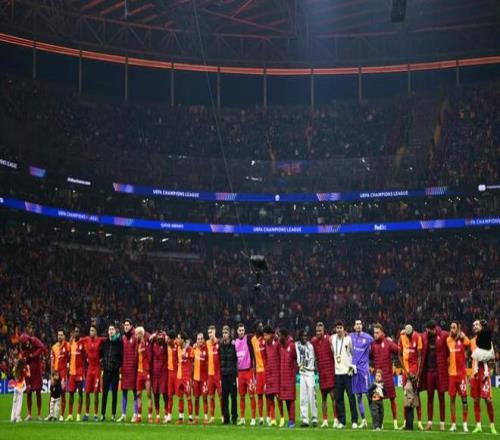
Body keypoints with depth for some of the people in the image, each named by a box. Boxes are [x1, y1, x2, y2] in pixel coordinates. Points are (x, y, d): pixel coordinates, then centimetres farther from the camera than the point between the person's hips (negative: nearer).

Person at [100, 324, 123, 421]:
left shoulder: (119, 342, -1)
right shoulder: (104, 342, 8)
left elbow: (122, 356, -2)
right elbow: (100, 354, 13)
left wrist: (120, 367, -7)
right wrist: (102, 365, 5)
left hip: (115, 371, -2)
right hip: (106, 371, 2)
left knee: (114, 393, 3)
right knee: (104, 393, 3)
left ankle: (113, 414, 7)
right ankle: (102, 414, 7)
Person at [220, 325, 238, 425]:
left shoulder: (233, 345, -3)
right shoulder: (221, 346, 11)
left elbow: (237, 359, -5)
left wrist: (236, 372, -10)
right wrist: (220, 371, 8)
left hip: (232, 374, -4)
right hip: (223, 374, 4)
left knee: (233, 396, -2)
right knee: (224, 397, 5)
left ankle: (234, 417, 4)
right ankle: (226, 418, 10)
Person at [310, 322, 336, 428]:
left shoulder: (329, 340, -8)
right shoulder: (313, 341, 7)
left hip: (330, 371, -5)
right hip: (321, 372, 5)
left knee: (333, 395, -7)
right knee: (323, 397, 9)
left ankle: (336, 419, -2)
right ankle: (325, 420, 14)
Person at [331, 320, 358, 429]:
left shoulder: (348, 339, -6)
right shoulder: (333, 338, 7)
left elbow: (353, 352, -3)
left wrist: (352, 365, -8)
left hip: (347, 371, -4)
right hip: (337, 371, 4)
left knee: (351, 396, -3)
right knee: (338, 398, 6)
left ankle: (354, 421, 2)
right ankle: (341, 421, 13)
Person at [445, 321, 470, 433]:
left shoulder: (463, 339, -5)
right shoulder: (448, 340, 9)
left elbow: (468, 343, -24)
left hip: (462, 373, -5)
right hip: (451, 373, 5)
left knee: (464, 398, 1)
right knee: (452, 398, 7)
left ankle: (465, 424, 8)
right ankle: (453, 424, 13)